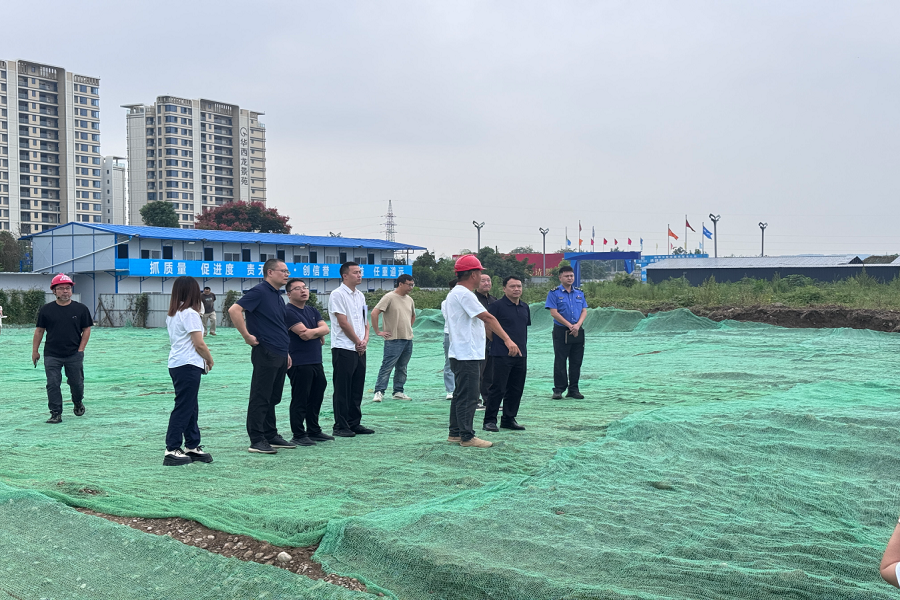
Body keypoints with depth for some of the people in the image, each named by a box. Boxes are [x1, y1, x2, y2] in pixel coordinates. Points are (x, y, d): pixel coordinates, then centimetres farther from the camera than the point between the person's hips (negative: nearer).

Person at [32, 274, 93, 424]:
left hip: (74, 355, 0)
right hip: (52, 355, 0)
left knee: (76, 383, 9)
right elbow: (39, 330, 8)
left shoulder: (81, 309, 1)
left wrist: (80, 350, -2)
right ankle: (56, 414, 4)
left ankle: (78, 403, 38)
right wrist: (35, 351, 7)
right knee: (53, 384, -3)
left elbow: (87, 329, 5)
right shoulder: (46, 309, 2)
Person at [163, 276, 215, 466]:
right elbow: (199, 344, -15)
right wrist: (210, 360, 3)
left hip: (176, 364, 9)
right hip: (188, 366, -9)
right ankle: (172, 451, -4)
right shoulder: (190, 314, -13)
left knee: (191, 408, 15)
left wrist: (203, 360, 12)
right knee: (183, 409, -5)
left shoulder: (172, 314, 14)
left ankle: (193, 447, 20)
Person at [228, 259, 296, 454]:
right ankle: (257, 441, 0)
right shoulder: (259, 292, -11)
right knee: (261, 398, -4)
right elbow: (234, 310, -21)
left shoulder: (278, 296, 18)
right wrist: (247, 336, -18)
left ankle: (271, 436, 22)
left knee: (273, 398, 14)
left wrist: (286, 353, 22)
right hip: (265, 353, -9)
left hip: (280, 355, 9)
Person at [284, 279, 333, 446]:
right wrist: (319, 335, -3)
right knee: (300, 400, -3)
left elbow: (325, 328, 4)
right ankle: (299, 435, 4)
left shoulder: (312, 311, 16)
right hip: (299, 362, -8)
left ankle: (314, 431, 26)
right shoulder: (289, 311, -11)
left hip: (316, 361, 8)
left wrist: (313, 332, -12)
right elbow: (303, 333, -19)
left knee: (316, 397, 15)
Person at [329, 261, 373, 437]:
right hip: (344, 348, -7)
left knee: (357, 389, 11)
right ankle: (340, 426, 3)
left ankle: (354, 423, 19)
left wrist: (365, 340, -1)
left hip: (359, 349, 8)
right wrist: (357, 342, -7)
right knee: (342, 390, -2)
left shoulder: (360, 295, 15)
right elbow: (343, 323, -13)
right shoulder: (337, 294, -9)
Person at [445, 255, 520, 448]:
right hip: (467, 355, -11)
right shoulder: (464, 294, -17)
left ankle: (455, 432, 22)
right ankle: (467, 436, -2)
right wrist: (507, 339, -22)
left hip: (461, 354, 11)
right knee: (468, 396, -6)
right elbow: (488, 318, -20)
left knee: (460, 394, 16)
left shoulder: (455, 293, 17)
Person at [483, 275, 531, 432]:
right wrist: (497, 343, 3)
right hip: (502, 355, -7)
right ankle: (490, 420, 3)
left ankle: (509, 419, 20)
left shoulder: (525, 307, 13)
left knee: (516, 389, 10)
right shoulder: (497, 306, -9)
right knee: (498, 388, -5)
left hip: (520, 355, 7)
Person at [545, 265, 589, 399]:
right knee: (560, 362, -1)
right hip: (561, 332, -4)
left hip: (578, 333, 4)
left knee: (576, 362, 6)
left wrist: (577, 325, -11)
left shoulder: (580, 293, 13)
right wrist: (570, 326, -14)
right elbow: (554, 313, -10)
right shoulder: (554, 293, -2)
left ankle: (573, 389, 14)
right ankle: (559, 389, 4)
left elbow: (584, 311, 8)